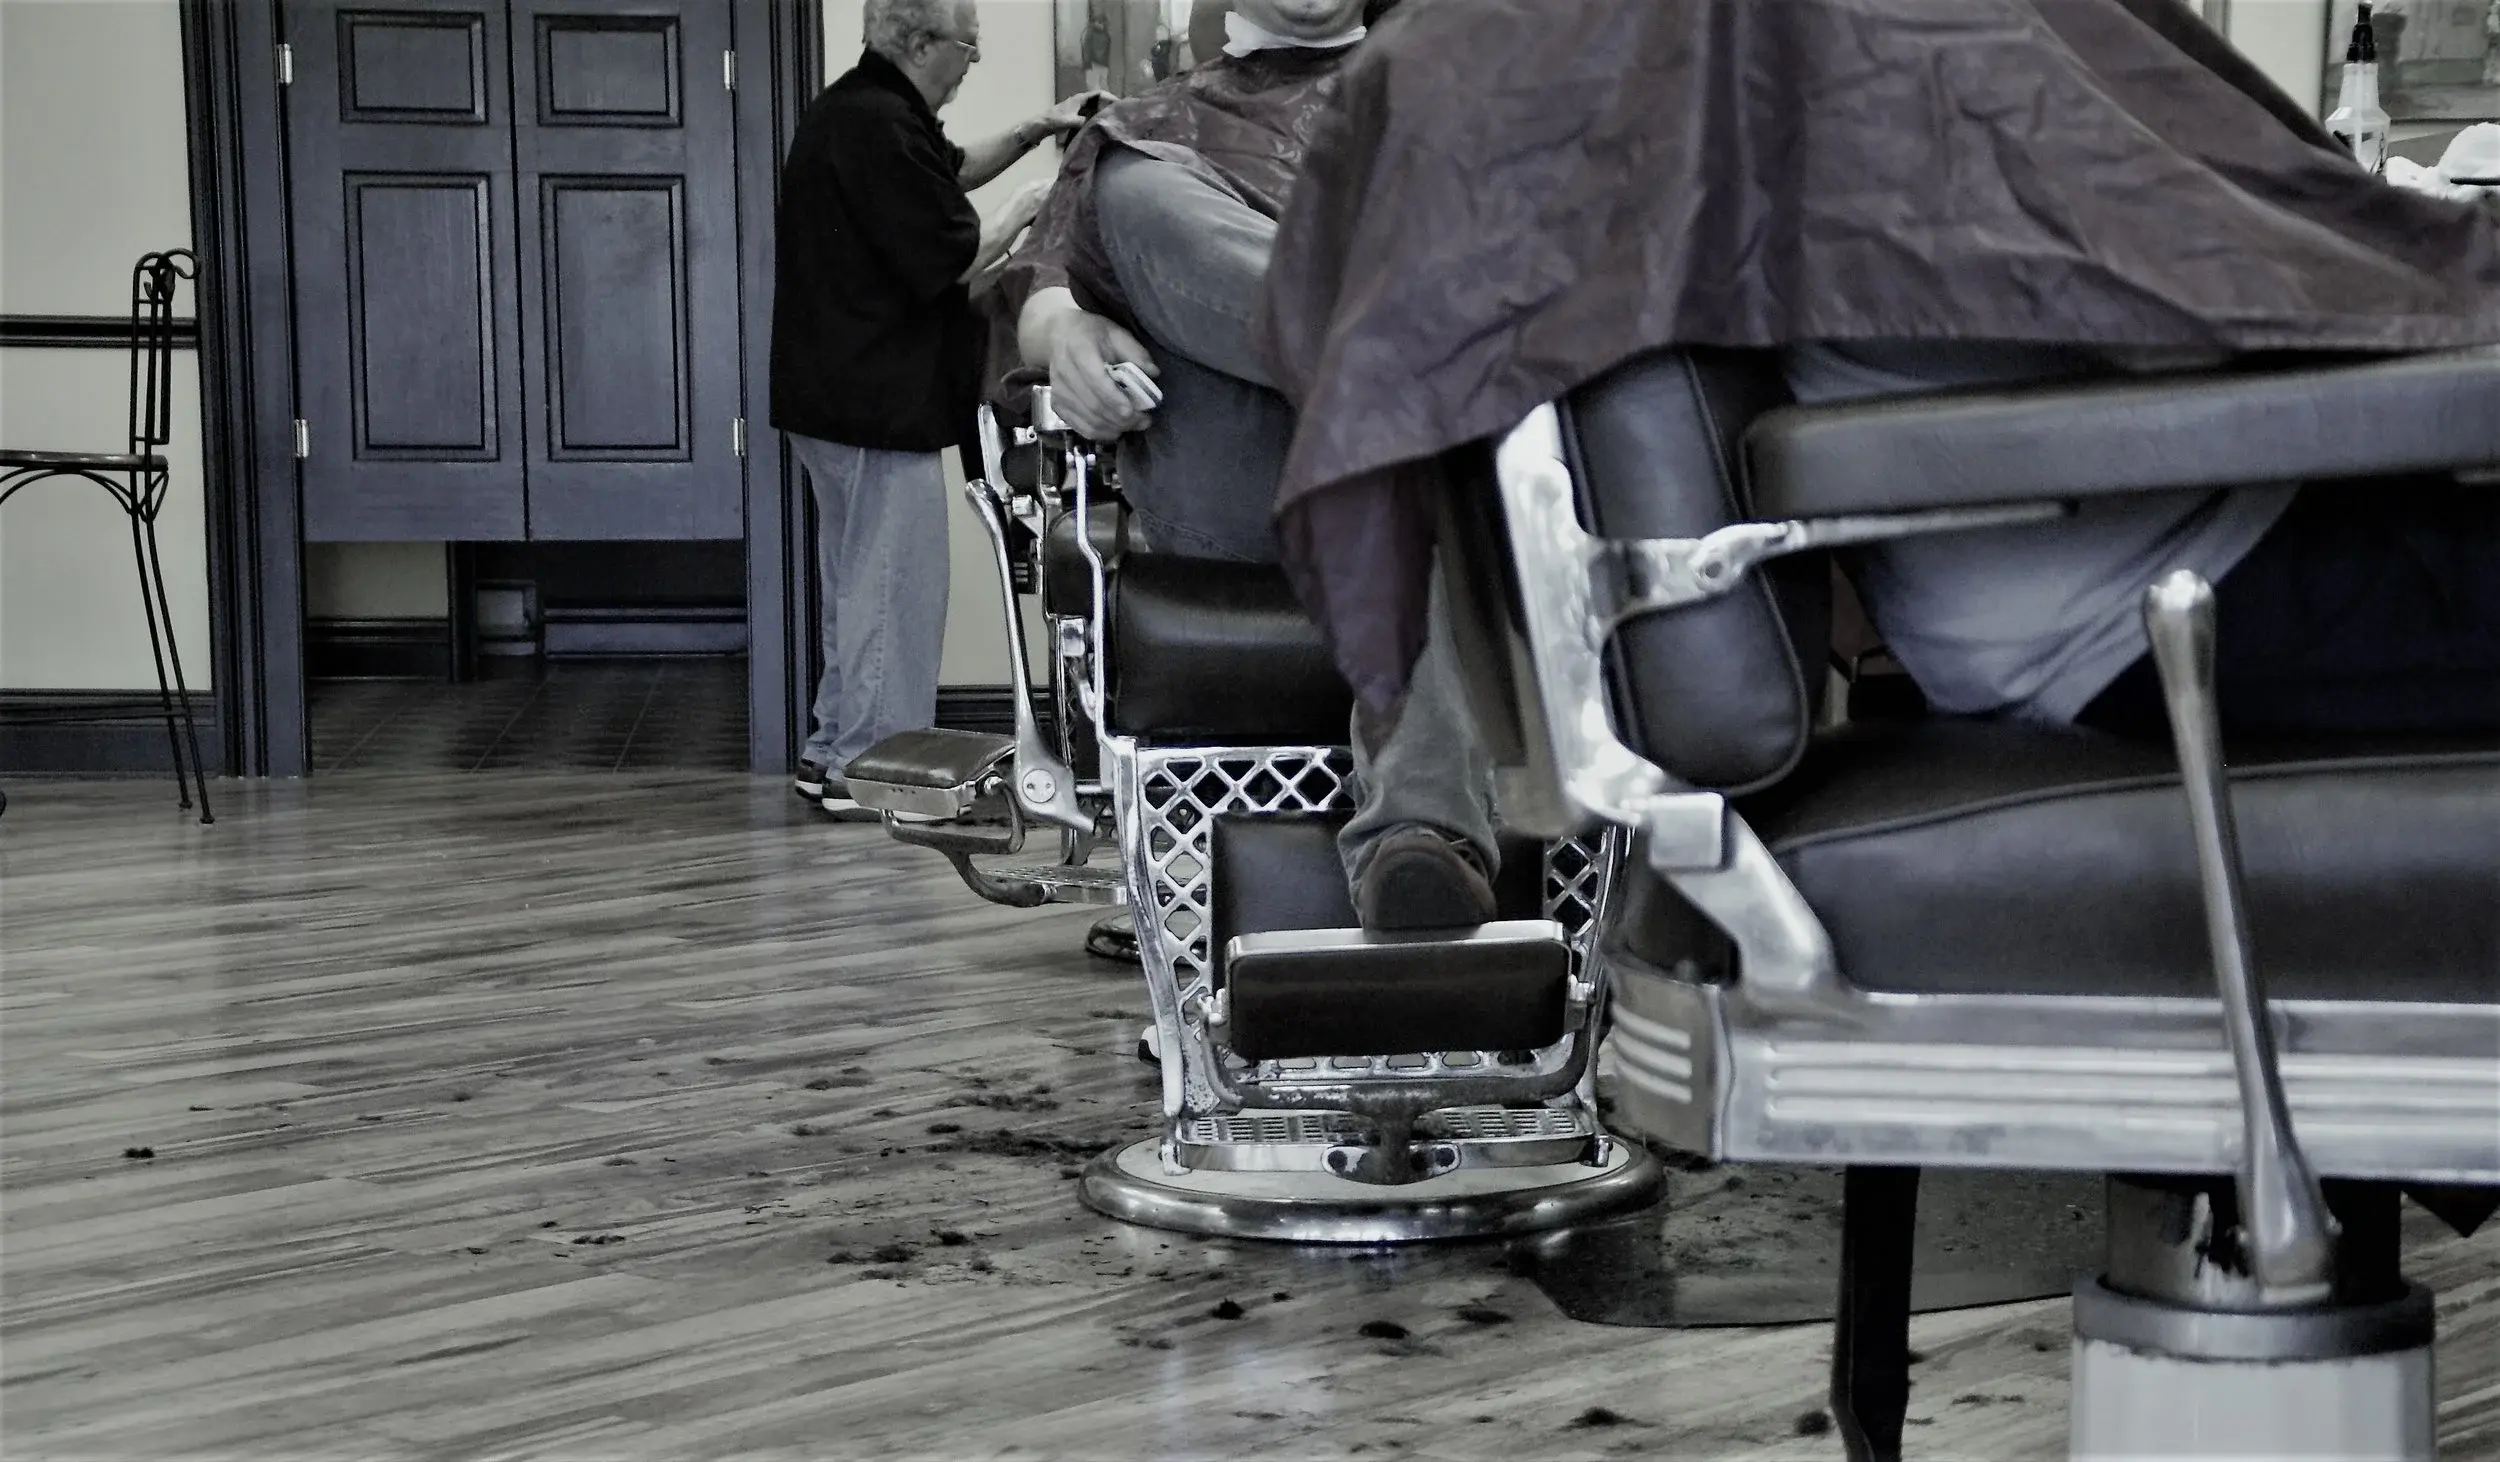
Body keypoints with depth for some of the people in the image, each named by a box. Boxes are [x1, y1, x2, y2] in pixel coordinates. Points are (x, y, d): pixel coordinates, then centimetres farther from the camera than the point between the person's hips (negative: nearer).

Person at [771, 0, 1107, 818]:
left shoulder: (852, 110, 12)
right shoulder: (881, 128, -21)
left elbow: (946, 173, 27)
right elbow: (954, 258, -18)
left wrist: (1030, 133, 15)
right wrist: (1028, 206, -3)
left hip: (836, 398, 11)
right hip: (881, 404, -11)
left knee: (858, 582, 18)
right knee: (894, 588, -4)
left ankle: (835, 752, 24)